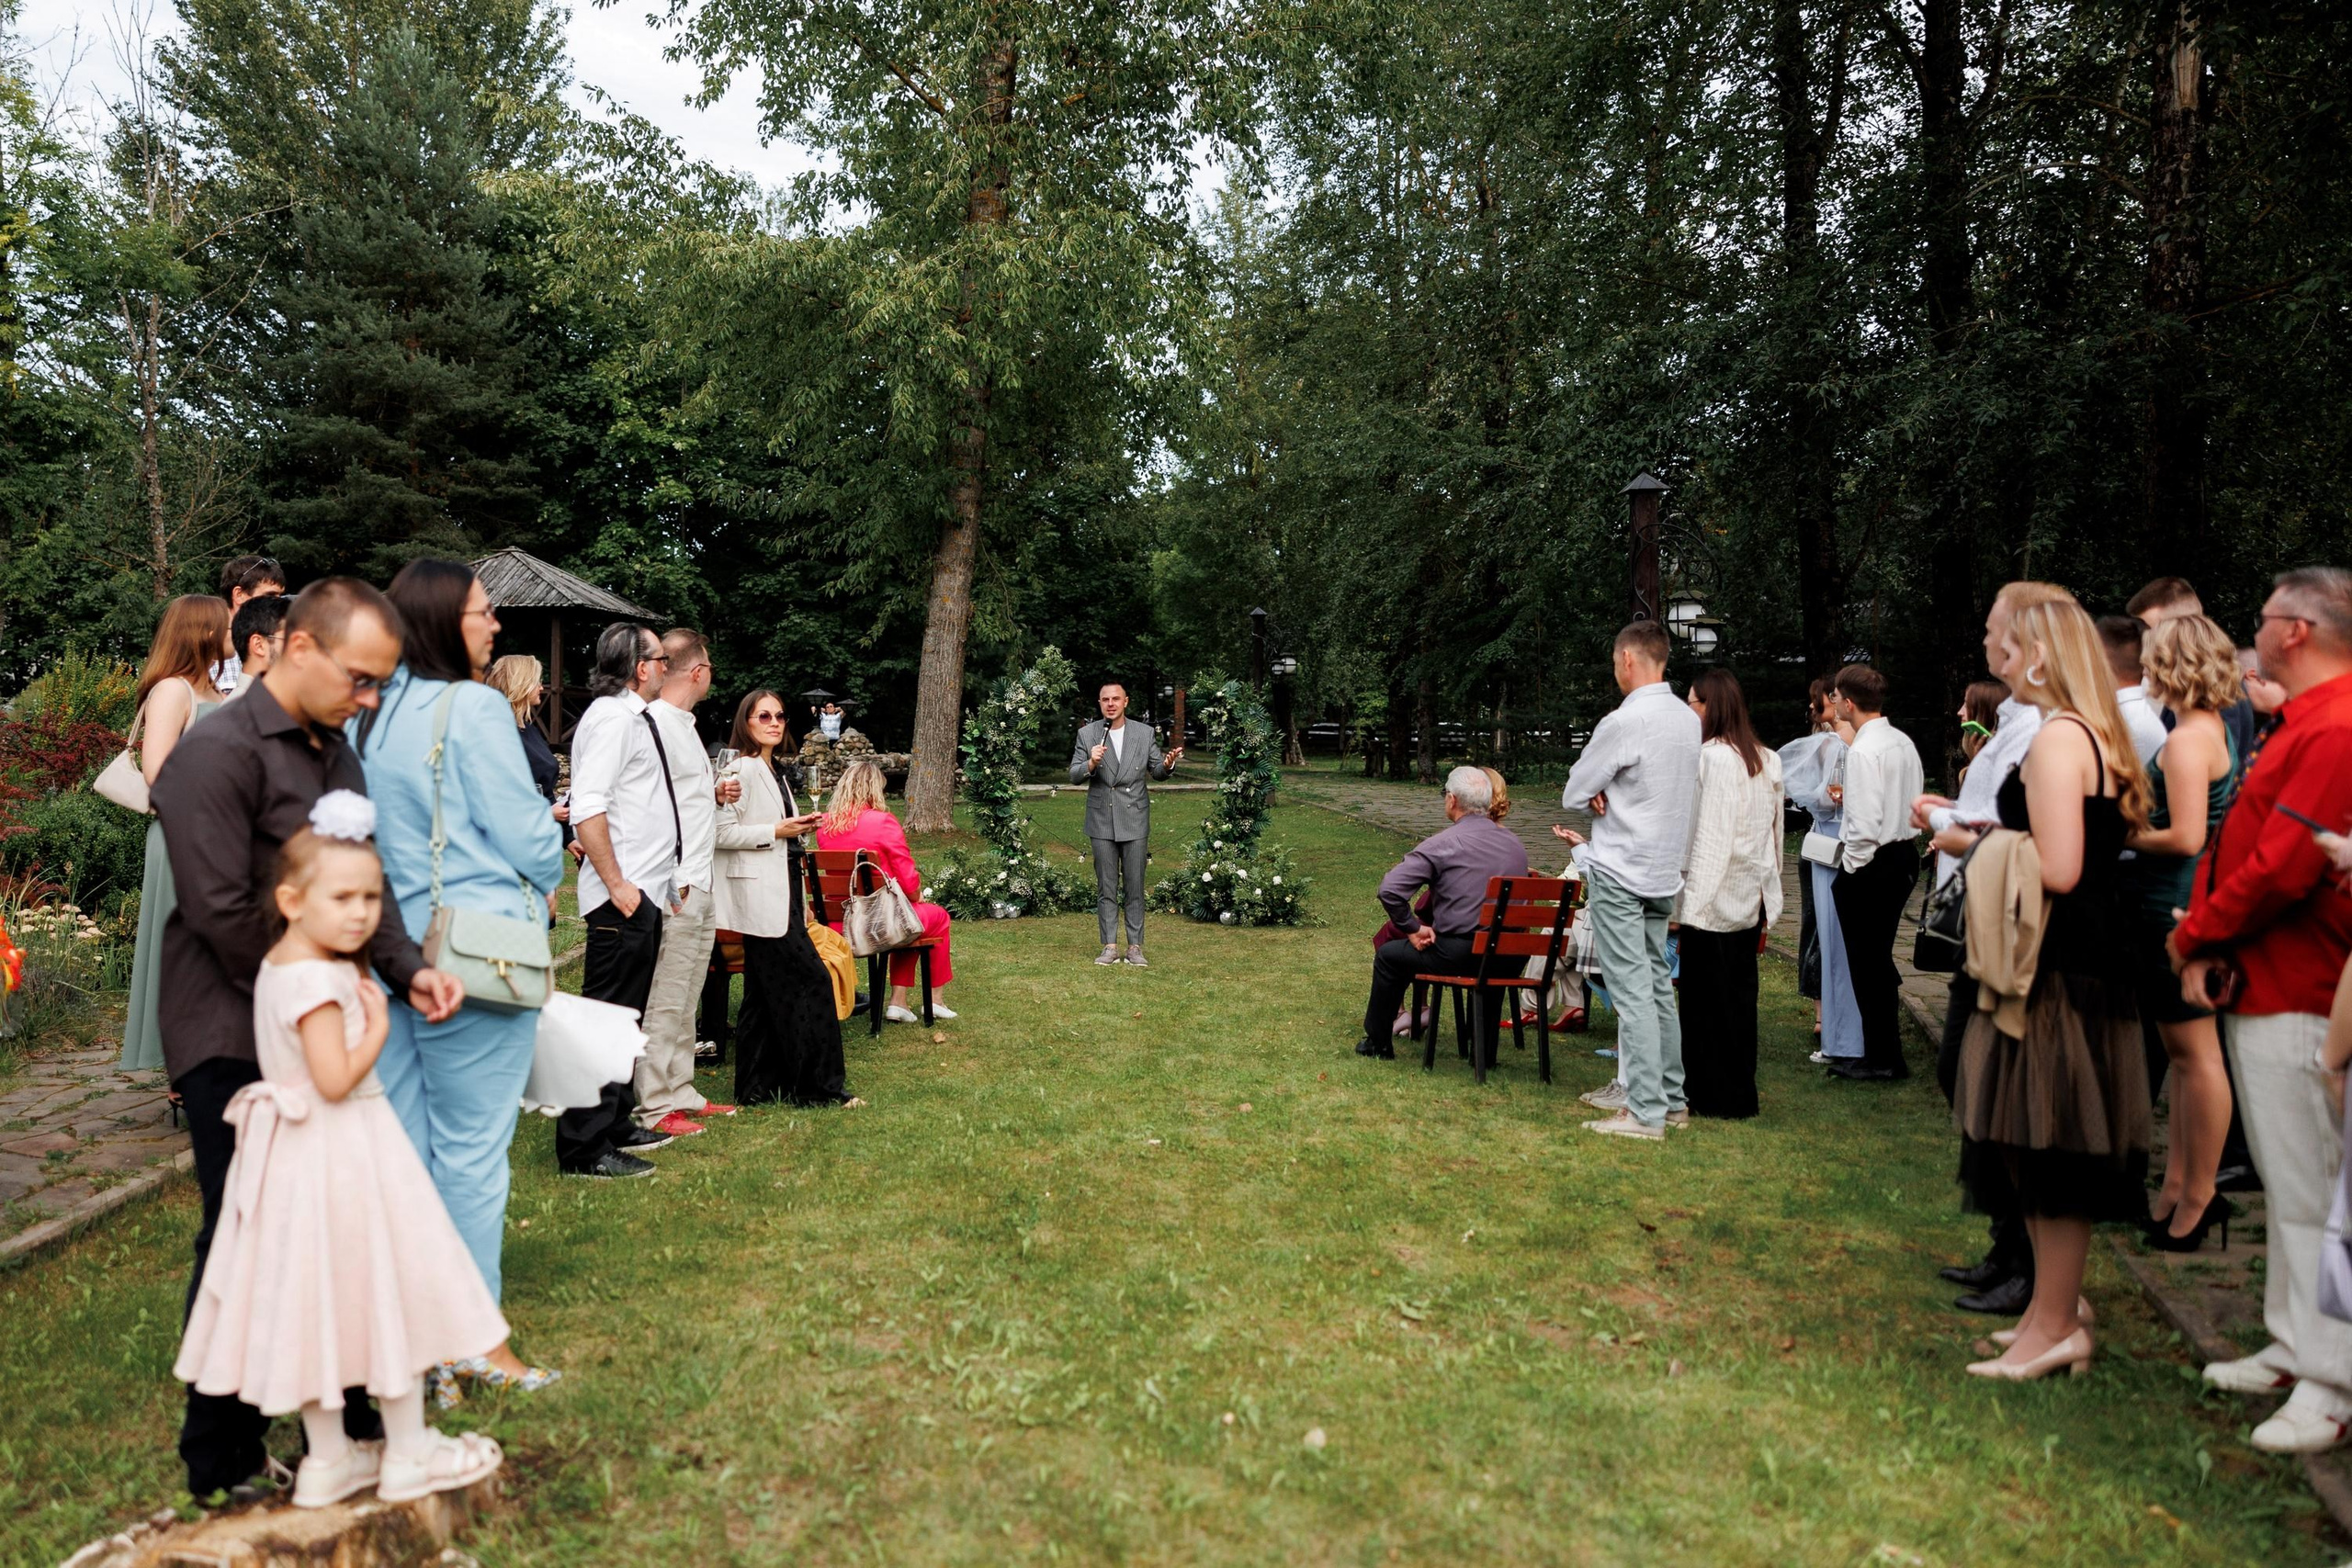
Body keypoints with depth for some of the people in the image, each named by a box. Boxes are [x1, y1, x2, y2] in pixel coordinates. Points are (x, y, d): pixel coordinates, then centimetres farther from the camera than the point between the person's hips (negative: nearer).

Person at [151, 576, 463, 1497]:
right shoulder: (217, 753, -15)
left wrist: (407, 969, -2)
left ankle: (341, 1416, 28)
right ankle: (222, 1459, 20)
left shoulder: (335, 752, 10)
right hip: (236, 1042, -7)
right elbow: (224, 914, -19)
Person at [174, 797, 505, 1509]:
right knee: (385, 1291, 4)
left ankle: (327, 1458, 27)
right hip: (342, 1154, -9)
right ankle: (407, 1453, 17)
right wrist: (378, 1025, -12)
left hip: (298, 1153, 9)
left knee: (322, 1300, 16)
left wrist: (363, 1004, 10)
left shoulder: (275, 967, 7)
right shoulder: (318, 979, -22)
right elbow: (337, 1079, -25)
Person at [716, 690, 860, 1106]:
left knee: (767, 991, 11)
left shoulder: (774, 771, 18)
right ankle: (820, 1085, -5)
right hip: (760, 898, -10)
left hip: (781, 893, 10)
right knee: (812, 981, -10)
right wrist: (778, 831, -19)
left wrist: (799, 827, 10)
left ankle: (759, 1086, 17)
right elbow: (723, 833, -18)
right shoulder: (742, 768, -11)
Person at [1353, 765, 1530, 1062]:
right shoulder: (1516, 844, 5)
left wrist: (1412, 928, -5)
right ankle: (1485, 1050, 44)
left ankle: (1377, 1043, 32)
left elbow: (1390, 889, -20)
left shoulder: (1442, 843, -12)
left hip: (1455, 954, -6)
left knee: (1388, 955, 19)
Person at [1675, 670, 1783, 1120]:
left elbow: (1710, 837, -19)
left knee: (1706, 997, 1)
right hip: (1752, 897, 8)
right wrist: (1768, 888, 20)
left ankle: (1714, 1096, 8)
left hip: (1715, 899, -8)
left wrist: (1692, 904, -18)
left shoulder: (1713, 757, -15)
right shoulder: (1767, 760, 11)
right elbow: (1774, 833, 15)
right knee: (1740, 995, 15)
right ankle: (1740, 1091, 23)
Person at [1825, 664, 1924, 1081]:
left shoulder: (1863, 750, -19)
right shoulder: (1903, 742, 9)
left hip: (1871, 863, -9)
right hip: (1904, 855, 9)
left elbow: (1866, 820, -24)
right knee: (1880, 958, 19)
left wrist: (1850, 868, -13)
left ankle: (1882, 1059, 7)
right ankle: (1887, 1053, 28)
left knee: (1867, 962, 1)